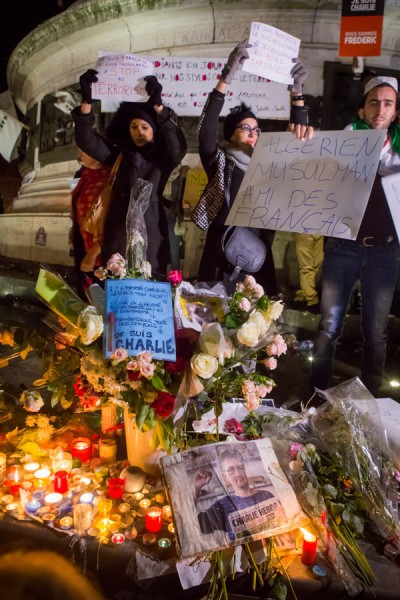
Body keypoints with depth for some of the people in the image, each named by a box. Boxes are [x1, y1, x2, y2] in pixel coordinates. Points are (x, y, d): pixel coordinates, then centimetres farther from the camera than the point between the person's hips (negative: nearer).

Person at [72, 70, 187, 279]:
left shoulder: (164, 157, 6)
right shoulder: (119, 153, 12)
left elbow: (178, 147, -16)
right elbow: (86, 140, 3)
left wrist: (158, 105, -27)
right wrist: (87, 100, -12)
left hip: (150, 231, -2)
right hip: (119, 232, 2)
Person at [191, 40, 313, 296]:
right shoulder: (220, 161, 2)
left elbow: (297, 143, 9)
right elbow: (206, 128, -13)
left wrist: (297, 92, -1)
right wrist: (227, 77, -22)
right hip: (223, 251, -4)